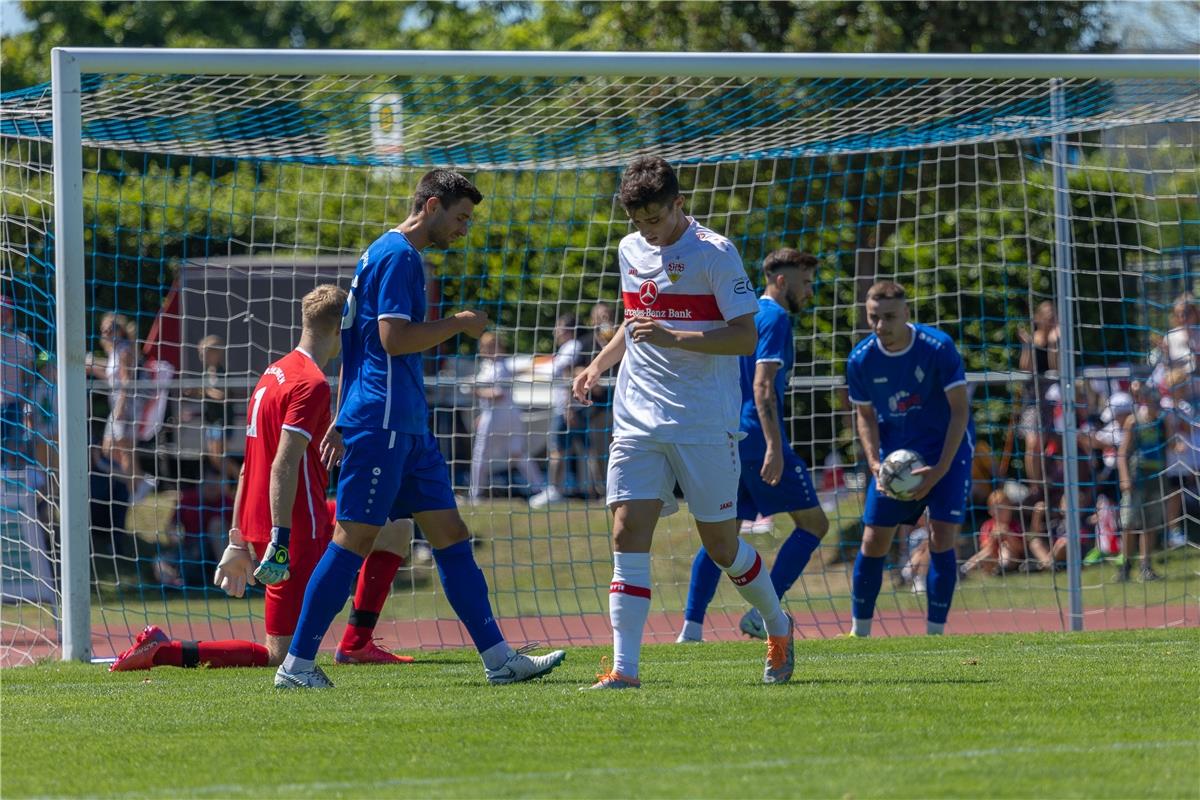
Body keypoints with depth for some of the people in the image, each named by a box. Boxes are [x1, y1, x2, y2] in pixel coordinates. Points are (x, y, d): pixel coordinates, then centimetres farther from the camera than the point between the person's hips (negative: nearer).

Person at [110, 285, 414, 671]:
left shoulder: (273, 374, 15)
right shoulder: (312, 384, -14)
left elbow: (249, 467, 18)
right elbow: (284, 467, -22)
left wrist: (239, 543, 21)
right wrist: (279, 542, -26)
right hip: (297, 528, -10)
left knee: (396, 529, 21)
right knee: (280, 656, -7)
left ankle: (357, 643, 16)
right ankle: (162, 651, -12)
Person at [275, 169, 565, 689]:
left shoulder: (390, 253, 21)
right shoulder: (397, 256, -10)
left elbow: (353, 343, 24)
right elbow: (393, 338, -20)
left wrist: (343, 421, 25)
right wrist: (460, 325, -8)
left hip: (407, 427, 10)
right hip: (382, 423, -10)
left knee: (451, 534, 6)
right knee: (354, 539, -9)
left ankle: (499, 659, 5)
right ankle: (296, 665, -6)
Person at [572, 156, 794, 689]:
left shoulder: (714, 254, -8)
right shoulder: (630, 251, 12)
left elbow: (746, 337, -13)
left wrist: (673, 338, -24)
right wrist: (598, 365, 13)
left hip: (705, 424, -5)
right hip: (637, 420, 5)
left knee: (721, 545, 4)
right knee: (627, 533, -10)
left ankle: (777, 627, 32)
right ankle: (624, 667, -13)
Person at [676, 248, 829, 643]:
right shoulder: (775, 318, -8)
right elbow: (763, 385, -19)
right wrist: (774, 447, -24)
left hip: (728, 439, 9)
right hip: (757, 438, -9)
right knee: (813, 522, -1)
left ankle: (691, 628, 0)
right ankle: (763, 612, -10)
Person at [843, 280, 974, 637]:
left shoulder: (938, 348, -21)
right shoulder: (861, 360, -11)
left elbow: (960, 410, -16)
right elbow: (865, 415, 4)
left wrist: (940, 469, -23)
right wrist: (875, 463, -12)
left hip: (946, 449, -3)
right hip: (894, 452, 3)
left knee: (941, 538, -14)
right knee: (874, 540, 0)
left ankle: (934, 634, -6)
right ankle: (860, 631, 16)